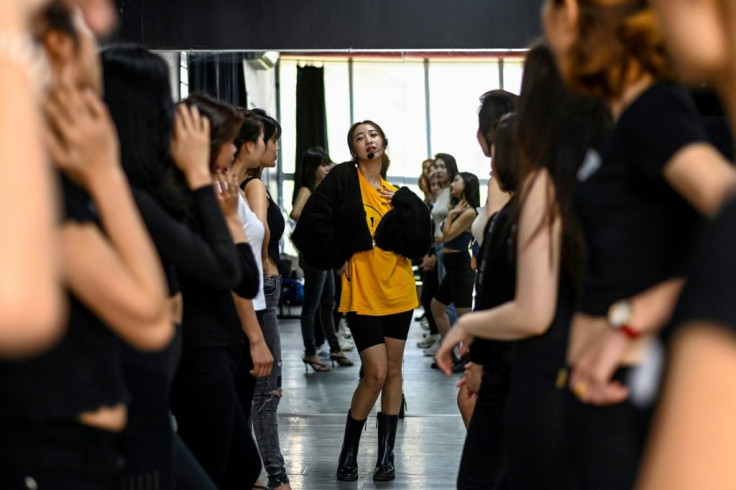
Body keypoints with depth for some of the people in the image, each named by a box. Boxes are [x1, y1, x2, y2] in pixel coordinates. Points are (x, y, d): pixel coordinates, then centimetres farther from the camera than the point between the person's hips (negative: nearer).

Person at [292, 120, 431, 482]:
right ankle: (348, 453, 9)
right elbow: (313, 225, -12)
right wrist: (337, 259, -7)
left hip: (397, 290, 5)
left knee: (393, 370, 7)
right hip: (362, 292, -5)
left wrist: (404, 204, -12)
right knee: (376, 373, -8)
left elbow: (420, 238, -2)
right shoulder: (343, 179, -4)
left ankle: (386, 454, 16)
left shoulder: (396, 193, 9)